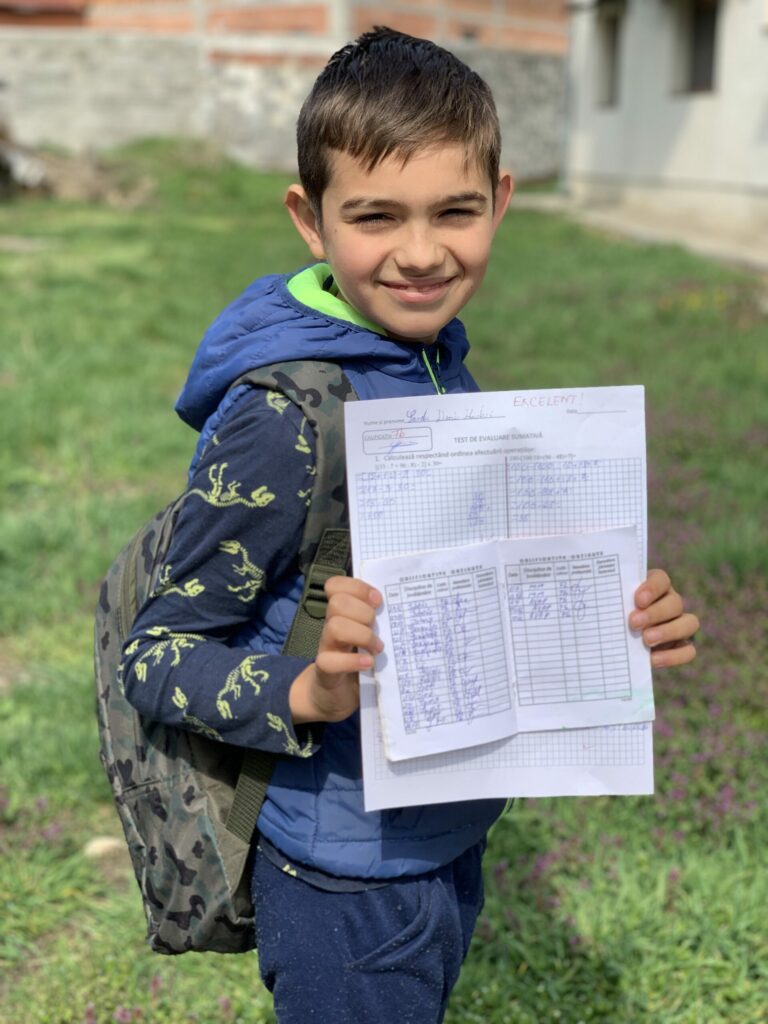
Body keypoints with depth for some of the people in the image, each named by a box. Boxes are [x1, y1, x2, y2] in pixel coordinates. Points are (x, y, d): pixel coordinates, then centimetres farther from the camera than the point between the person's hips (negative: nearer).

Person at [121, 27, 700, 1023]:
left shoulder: (445, 363, -1)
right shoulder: (287, 416, -24)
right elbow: (157, 655, -17)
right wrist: (309, 692, -34)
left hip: (452, 850, 7)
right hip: (347, 880, -7)